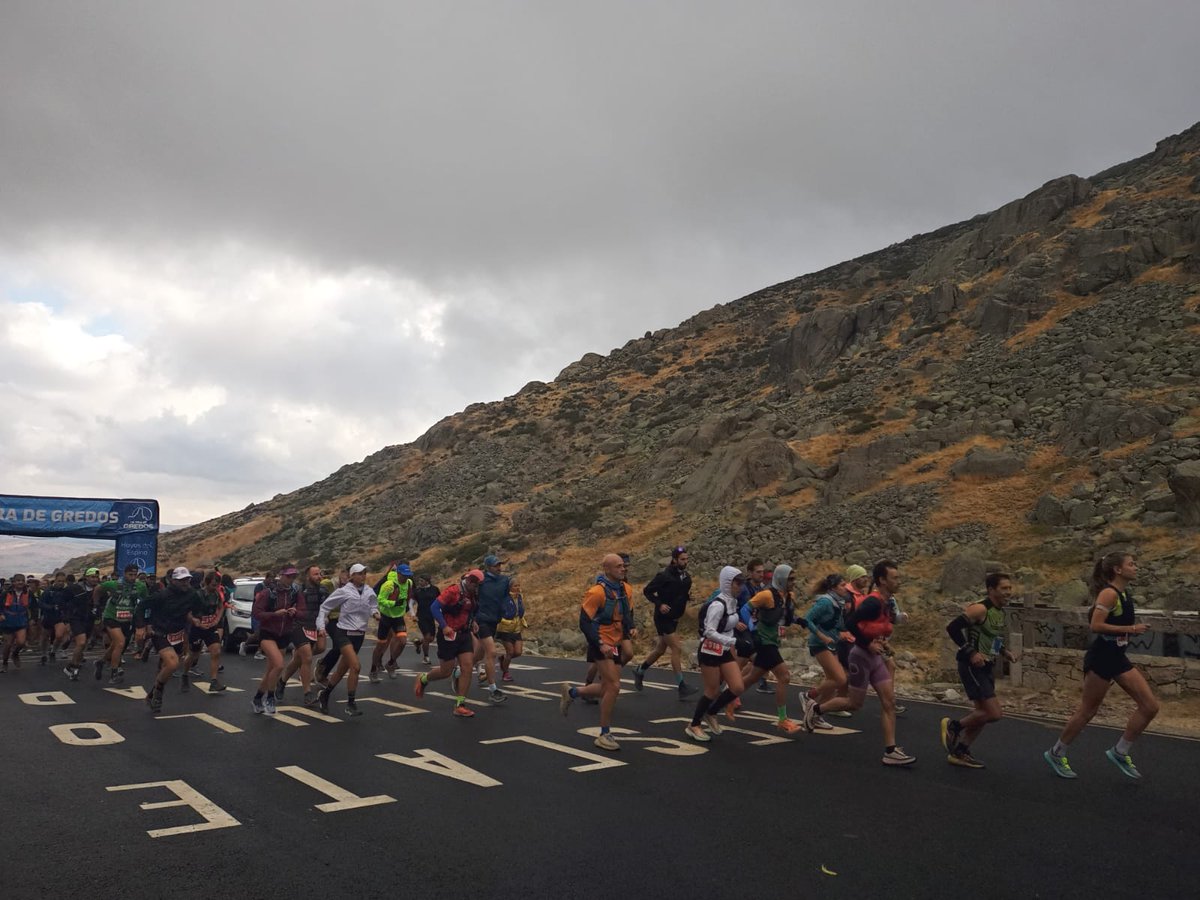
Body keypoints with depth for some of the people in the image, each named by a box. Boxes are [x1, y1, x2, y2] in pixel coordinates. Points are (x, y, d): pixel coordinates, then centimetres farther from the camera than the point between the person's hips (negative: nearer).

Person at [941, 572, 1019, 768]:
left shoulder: (1000, 612, 12)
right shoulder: (980, 609, -17)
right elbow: (953, 628, -23)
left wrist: (1004, 651, 10)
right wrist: (971, 652, -25)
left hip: (986, 668, 10)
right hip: (972, 667, -9)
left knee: (983, 713, 14)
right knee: (994, 713, -12)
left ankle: (959, 751, 26)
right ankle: (953, 725, 9)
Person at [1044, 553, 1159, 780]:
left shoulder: (1125, 594, 10)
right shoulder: (1109, 593, -17)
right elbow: (1096, 626, -24)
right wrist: (1131, 629, -21)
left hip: (1118, 657, 9)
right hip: (1101, 657, -9)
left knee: (1150, 706, 2)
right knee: (1087, 710, 1)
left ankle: (1120, 752, 15)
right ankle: (1056, 754, 16)